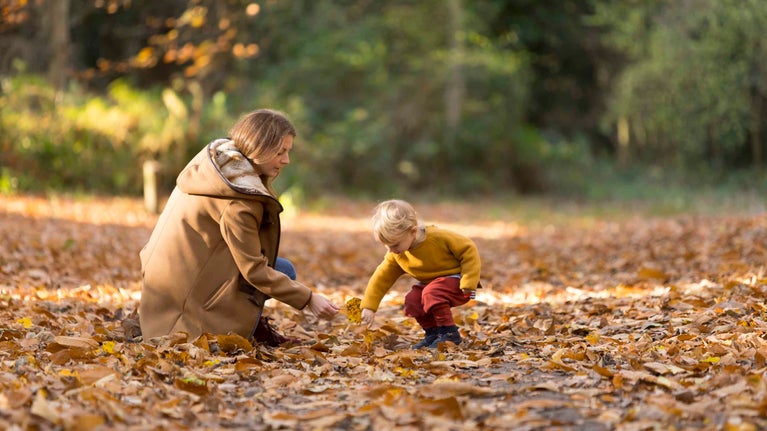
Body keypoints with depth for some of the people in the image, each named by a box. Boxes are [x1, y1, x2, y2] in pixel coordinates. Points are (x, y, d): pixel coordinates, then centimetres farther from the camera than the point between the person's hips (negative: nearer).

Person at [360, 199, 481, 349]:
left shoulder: (438, 237, -27)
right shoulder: (396, 255, -10)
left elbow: (468, 249, -20)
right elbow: (381, 279, -5)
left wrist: (468, 282, -25)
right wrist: (368, 307, -13)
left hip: (455, 280, -7)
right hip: (430, 283, 7)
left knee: (431, 293, -32)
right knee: (412, 301, -17)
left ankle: (449, 333, -20)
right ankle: (433, 332, 1)